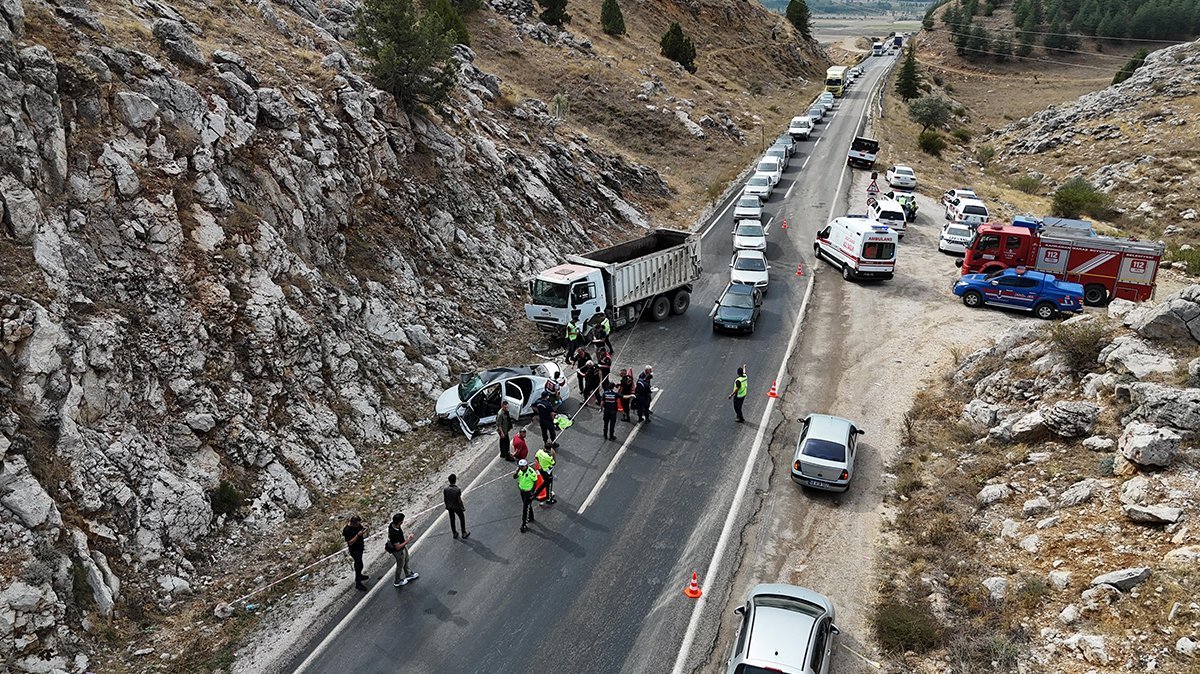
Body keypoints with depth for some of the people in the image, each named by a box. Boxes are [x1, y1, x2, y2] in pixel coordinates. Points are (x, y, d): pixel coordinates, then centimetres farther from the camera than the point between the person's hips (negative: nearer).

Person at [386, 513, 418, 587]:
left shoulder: (393, 524, -18)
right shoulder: (394, 533, -43)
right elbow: (397, 547, -33)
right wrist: (407, 541, -27)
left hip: (403, 547, 8)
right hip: (399, 551, -8)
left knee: (406, 561, 29)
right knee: (400, 565, 17)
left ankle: (408, 575, 53)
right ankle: (397, 582, 41)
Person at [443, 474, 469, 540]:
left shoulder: (445, 489, -15)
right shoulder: (457, 490, -28)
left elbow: (444, 499, -3)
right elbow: (459, 500, -22)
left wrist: (447, 506, 14)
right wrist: (463, 507, -6)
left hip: (449, 507, 4)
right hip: (457, 507, -4)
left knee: (452, 520, 22)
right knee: (462, 519, 18)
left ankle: (455, 533, 37)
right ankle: (464, 534, 25)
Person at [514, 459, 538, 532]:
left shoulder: (531, 472, -26)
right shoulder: (520, 471, -8)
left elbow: (535, 481, -16)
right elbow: (514, 477, -15)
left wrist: (532, 492, -15)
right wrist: (517, 470, -30)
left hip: (528, 492, -7)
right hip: (522, 491, 7)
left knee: (525, 508, -5)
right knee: (528, 505, 25)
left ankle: (524, 525, 2)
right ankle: (531, 518, 46)